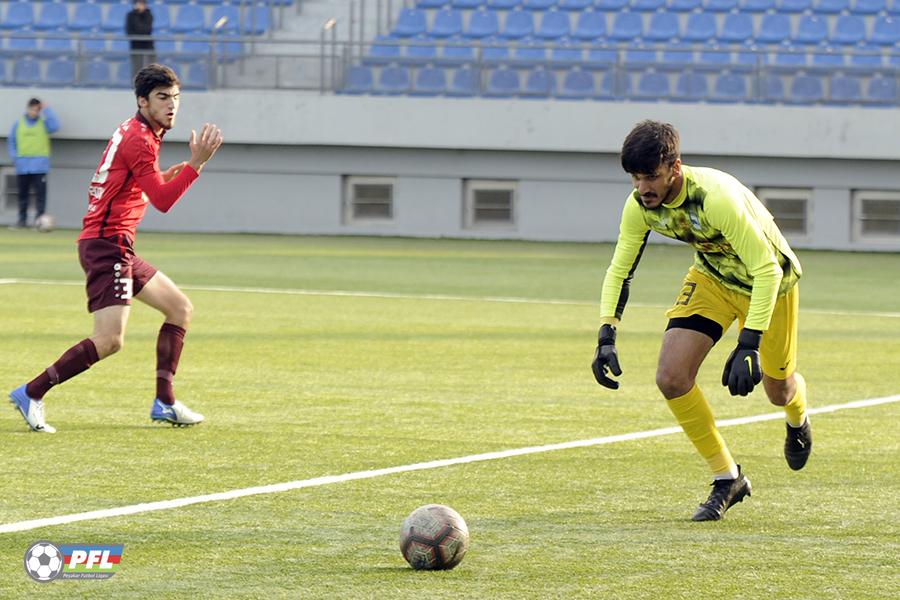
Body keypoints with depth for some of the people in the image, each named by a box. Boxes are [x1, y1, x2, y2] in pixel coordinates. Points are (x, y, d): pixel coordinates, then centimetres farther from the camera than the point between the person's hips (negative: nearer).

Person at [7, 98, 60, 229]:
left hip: (39, 165, -2)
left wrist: (46, 110, -11)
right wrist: (14, 156, -2)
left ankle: (39, 219, -8)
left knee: (40, 193, -9)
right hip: (22, 166, 2)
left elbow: (54, 126, -16)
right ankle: (22, 219, 16)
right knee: (22, 193, 8)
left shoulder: (44, 123, 4)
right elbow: (11, 142, 12)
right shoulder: (18, 124, 8)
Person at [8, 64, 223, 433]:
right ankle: (31, 394, -12)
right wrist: (196, 163, -23)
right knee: (109, 340, -19)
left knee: (180, 308, 14)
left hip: (116, 249, 11)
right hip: (106, 246, -11)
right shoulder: (139, 140, -15)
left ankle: (164, 402, 12)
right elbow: (163, 201, -21)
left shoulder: (134, 134, 16)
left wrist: (168, 175, 13)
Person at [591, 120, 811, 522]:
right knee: (671, 377, -15)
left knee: (777, 390, 12)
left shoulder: (717, 197, -39)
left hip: (770, 278, -5)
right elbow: (619, 269, -6)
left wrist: (748, 345, -42)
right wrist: (606, 336, -20)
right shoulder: (640, 206, -20)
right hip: (712, 276, 5)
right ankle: (727, 478, 1)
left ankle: (797, 419, 53)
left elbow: (767, 268, -36)